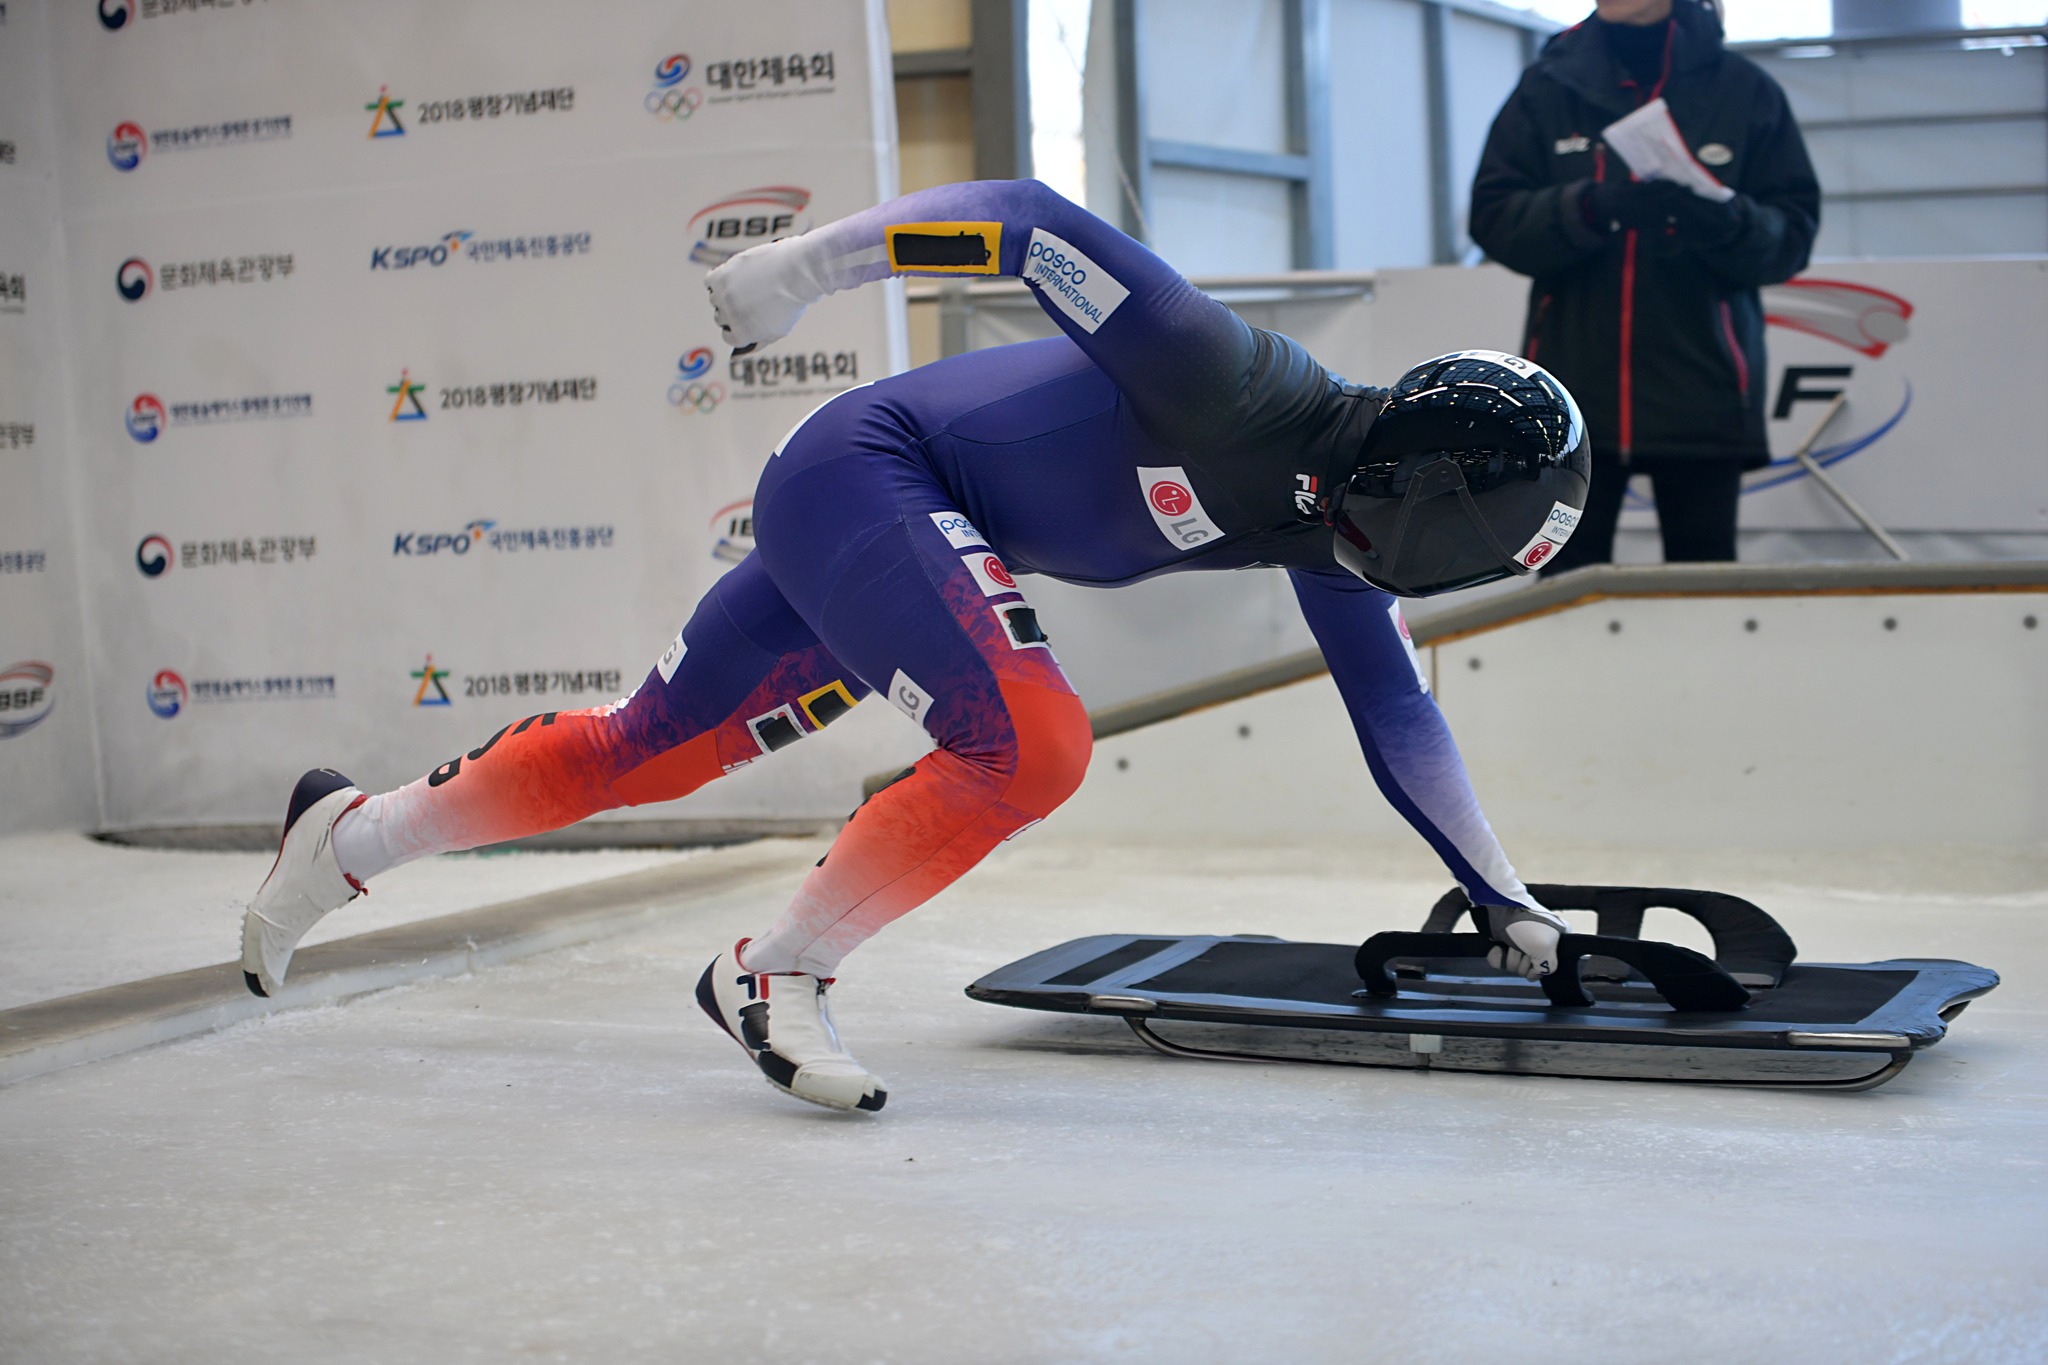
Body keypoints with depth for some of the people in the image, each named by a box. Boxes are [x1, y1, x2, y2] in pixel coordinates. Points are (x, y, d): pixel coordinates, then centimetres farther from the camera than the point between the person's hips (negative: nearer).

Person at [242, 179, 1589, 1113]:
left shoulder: (1329, 532, 1)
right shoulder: (1240, 382, -24)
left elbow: (1401, 718, 10)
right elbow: (1038, 219, -21)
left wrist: (1506, 895, 11)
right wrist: (808, 262, -20)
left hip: (924, 539, 9)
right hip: (863, 467, -8)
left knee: (641, 751, 12)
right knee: (1030, 745, -25)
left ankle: (353, 833, 26)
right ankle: (778, 972, -11)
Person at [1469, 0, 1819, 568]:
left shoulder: (1745, 90, 4)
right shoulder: (1549, 85, 7)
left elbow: (1794, 231, 4)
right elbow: (1493, 216, 1)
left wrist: (1733, 224, -18)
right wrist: (1589, 207, -16)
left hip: (1700, 393, 0)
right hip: (1573, 390, 1)